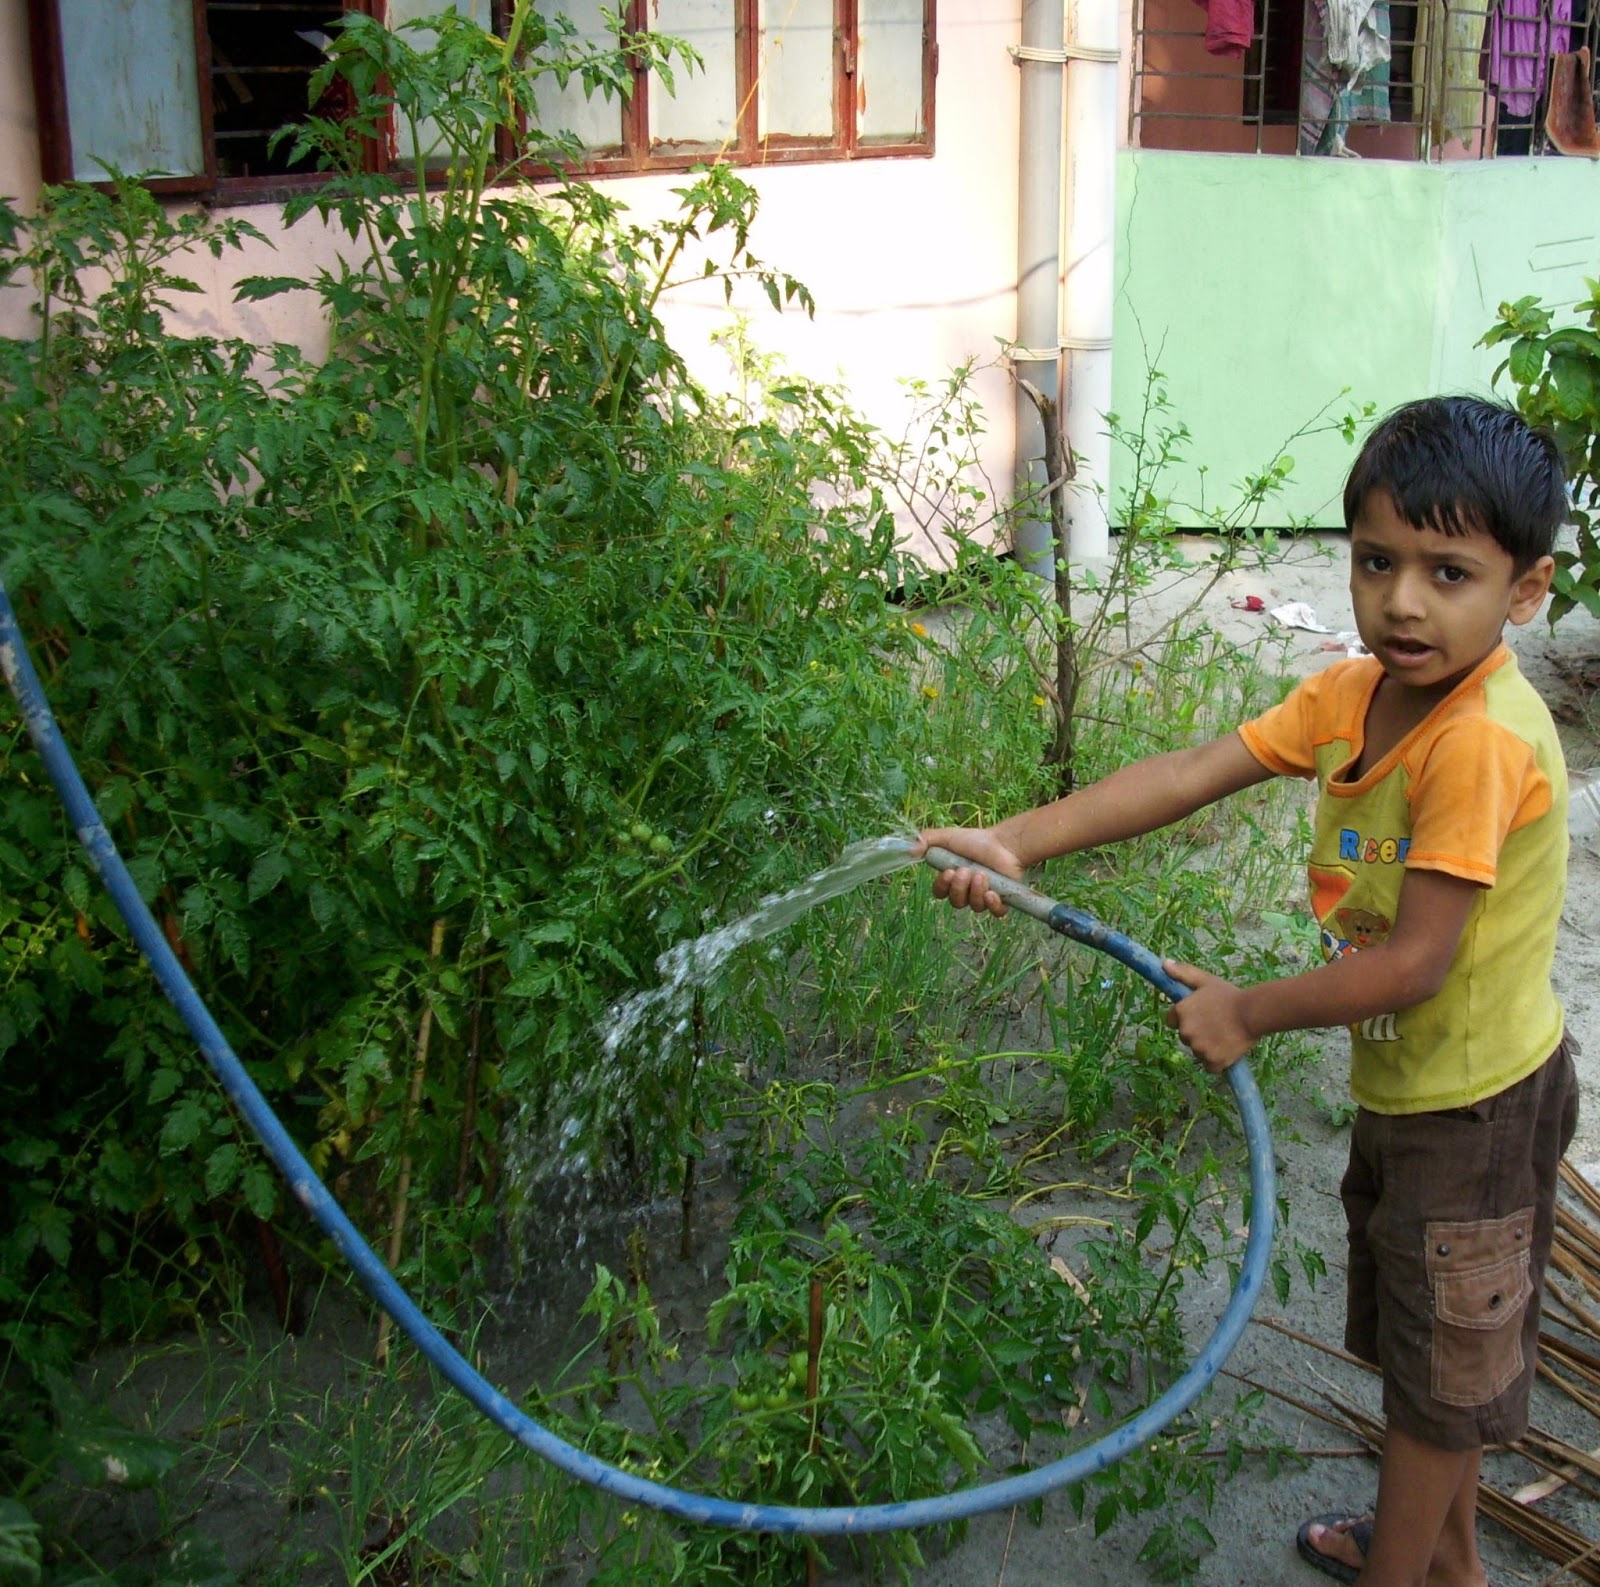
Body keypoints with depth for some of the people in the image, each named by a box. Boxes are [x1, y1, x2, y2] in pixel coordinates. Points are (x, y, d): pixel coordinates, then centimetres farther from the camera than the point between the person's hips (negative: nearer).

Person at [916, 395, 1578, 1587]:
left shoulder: (1483, 741, -32)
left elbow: (1413, 966, -30)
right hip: (1403, 1087, 9)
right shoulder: (1351, 696, -6)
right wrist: (1016, 843, -22)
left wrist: (1247, 1014, -18)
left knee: (1440, 1362, 13)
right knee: (1431, 1345, 27)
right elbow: (1188, 775, -12)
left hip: (1476, 1105, -8)